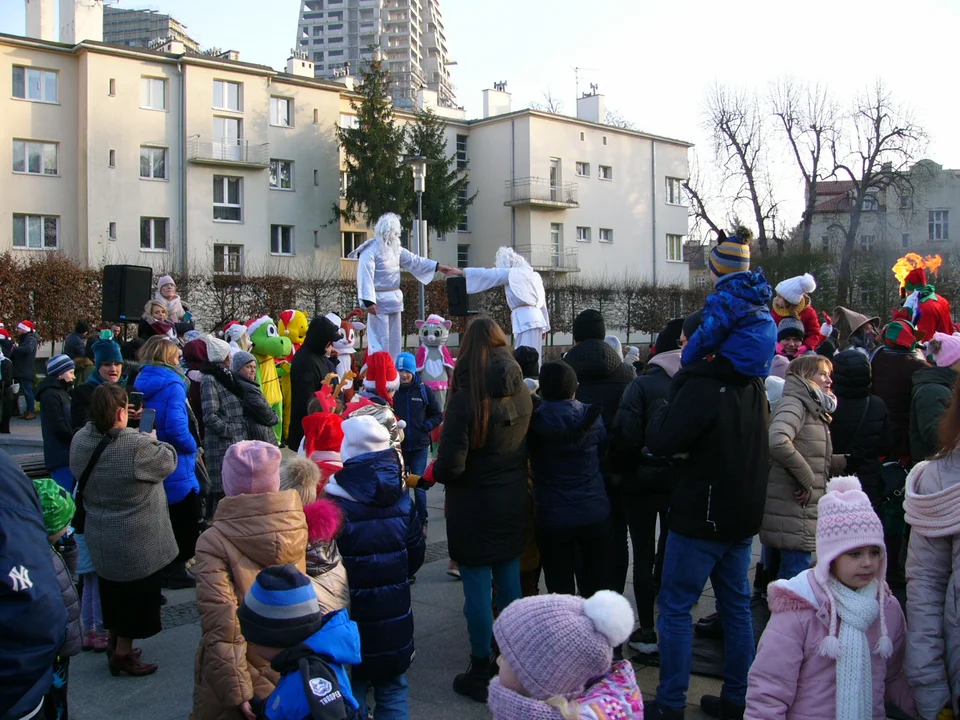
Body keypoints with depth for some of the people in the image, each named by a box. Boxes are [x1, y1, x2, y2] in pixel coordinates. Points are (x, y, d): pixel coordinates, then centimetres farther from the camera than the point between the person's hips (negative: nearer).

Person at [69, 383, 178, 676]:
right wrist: (154, 440, 8)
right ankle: (123, 654, 24)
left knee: (113, 592, 25)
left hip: (100, 539, 7)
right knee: (136, 596, 12)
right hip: (138, 542, -7)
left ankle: (114, 641, 41)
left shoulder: (80, 440, -9)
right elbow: (168, 462, -13)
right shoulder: (138, 446, -29)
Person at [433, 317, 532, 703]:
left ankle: (481, 674, 15)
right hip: (513, 502, 6)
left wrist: (433, 473, -2)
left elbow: (450, 465, -22)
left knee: (478, 588, 5)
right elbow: (528, 446, 7)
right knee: (509, 581, 16)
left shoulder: (466, 398, -22)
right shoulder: (522, 394, -3)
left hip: (474, 506, -6)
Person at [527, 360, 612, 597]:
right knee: (596, 586, 14)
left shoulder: (535, 420, -11)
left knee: (560, 589, 7)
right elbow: (603, 450, 7)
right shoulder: (591, 416, -5)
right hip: (595, 513, 2)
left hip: (552, 516, -2)